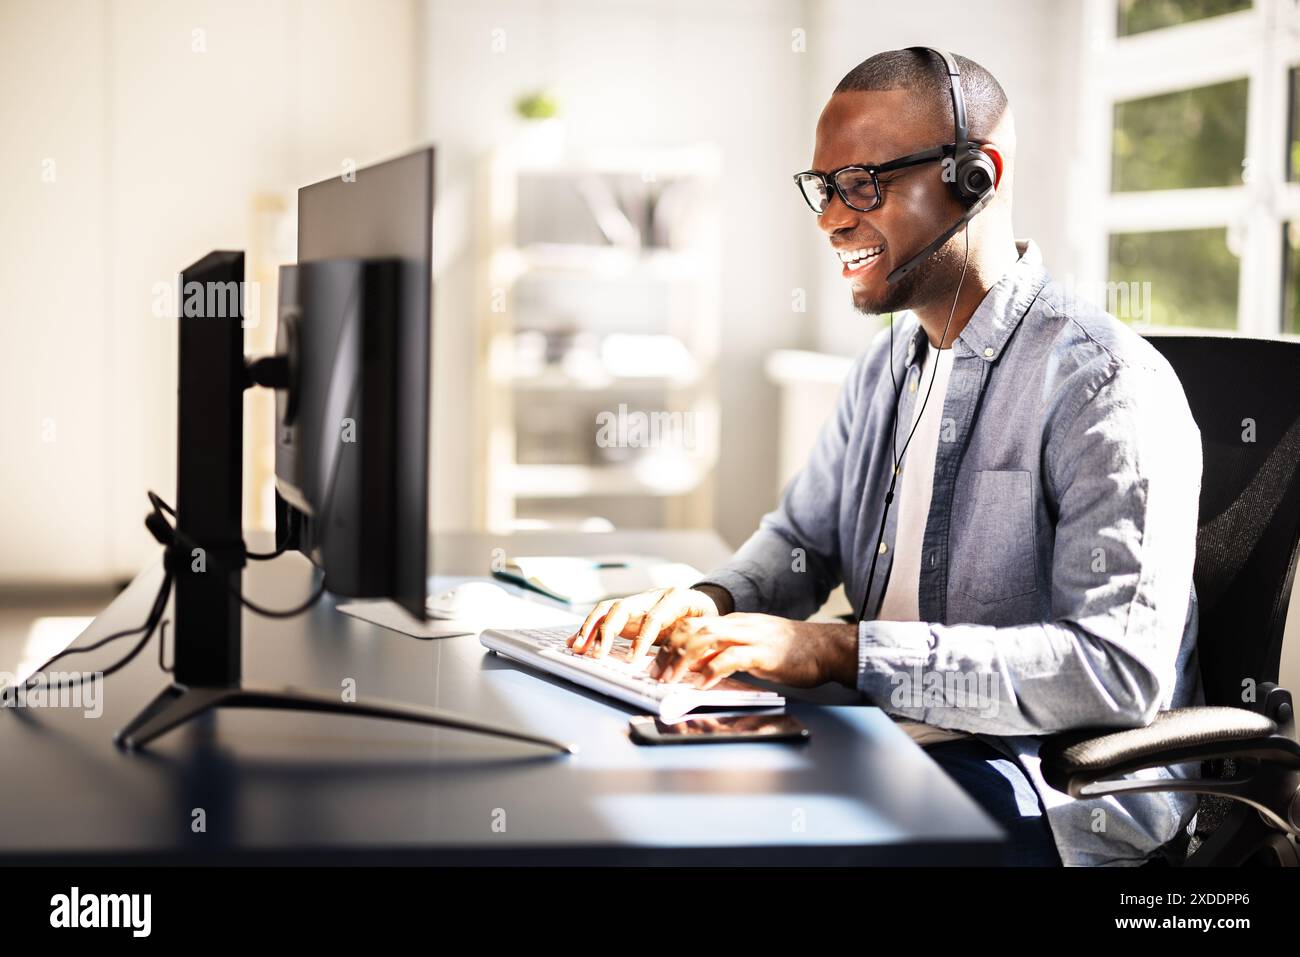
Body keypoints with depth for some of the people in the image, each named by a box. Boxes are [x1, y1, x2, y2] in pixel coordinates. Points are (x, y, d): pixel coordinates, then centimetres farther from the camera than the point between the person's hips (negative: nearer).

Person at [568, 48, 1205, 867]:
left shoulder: (1107, 386, -17)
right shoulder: (892, 361, 12)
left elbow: (1120, 667, -26)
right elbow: (804, 537, 22)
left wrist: (839, 651, -30)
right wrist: (710, 604, -3)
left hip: (1063, 800, -7)